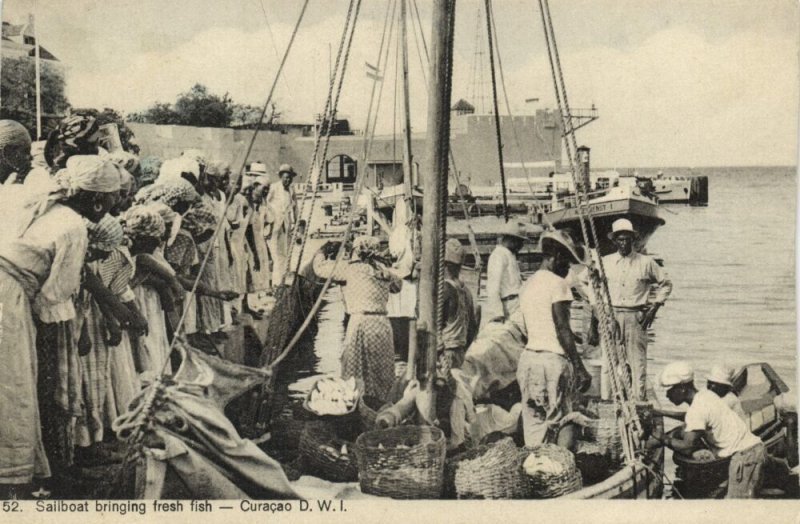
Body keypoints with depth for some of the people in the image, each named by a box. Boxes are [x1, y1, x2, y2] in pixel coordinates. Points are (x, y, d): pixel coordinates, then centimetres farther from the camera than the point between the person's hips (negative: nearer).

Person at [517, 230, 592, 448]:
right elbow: (562, 330, -13)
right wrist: (580, 368, -12)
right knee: (566, 422, -3)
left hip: (527, 356, 8)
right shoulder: (556, 283, -7)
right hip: (553, 359, -7)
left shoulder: (527, 285, 17)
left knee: (534, 428, 7)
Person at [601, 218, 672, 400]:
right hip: (611, 315, 1)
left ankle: (640, 399, -1)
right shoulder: (605, 262, 8)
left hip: (636, 317, -1)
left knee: (638, 361, -4)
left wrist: (655, 306, 4)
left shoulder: (646, 262, 5)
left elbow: (665, 284, 14)